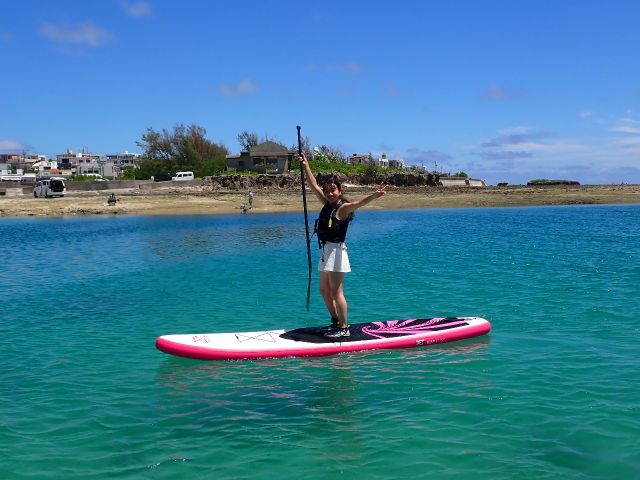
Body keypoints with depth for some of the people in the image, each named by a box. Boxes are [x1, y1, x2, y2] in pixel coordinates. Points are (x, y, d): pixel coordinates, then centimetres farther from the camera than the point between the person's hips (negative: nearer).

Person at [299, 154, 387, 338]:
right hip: (326, 251, 9)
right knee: (324, 291, 16)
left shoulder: (343, 208, -12)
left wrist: (374, 195, -51)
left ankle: (344, 328, 1)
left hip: (336, 251, -9)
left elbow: (357, 203, -32)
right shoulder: (327, 204, 11)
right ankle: (336, 321, 29)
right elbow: (314, 185, 19)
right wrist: (306, 165, 21)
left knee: (336, 292, -6)